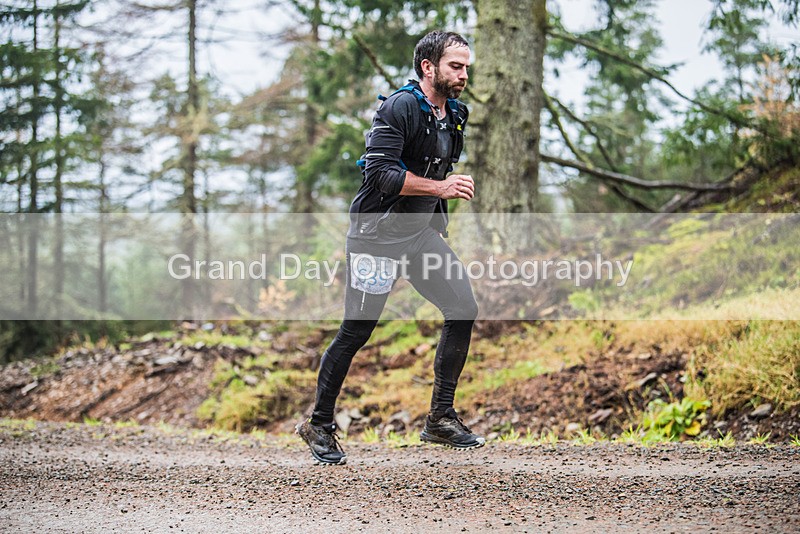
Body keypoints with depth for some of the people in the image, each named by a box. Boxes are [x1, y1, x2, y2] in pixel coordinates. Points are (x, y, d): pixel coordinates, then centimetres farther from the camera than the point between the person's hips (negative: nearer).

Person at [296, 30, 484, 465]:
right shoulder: (400, 108, -17)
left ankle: (440, 419, 7)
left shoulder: (455, 115, 10)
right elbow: (381, 174, -25)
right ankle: (319, 424, 13)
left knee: (463, 309, -2)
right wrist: (439, 187, -25)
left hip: (422, 232, 8)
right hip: (377, 236, -8)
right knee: (356, 332, -3)